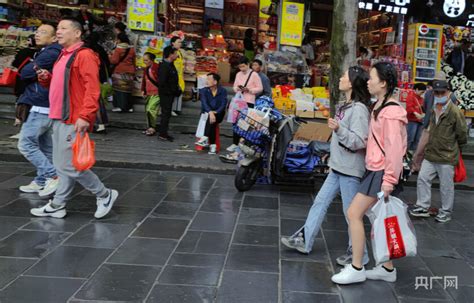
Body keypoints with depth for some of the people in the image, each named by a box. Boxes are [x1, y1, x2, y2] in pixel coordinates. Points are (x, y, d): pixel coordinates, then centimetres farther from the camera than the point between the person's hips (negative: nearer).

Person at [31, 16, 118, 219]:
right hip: (60, 119, 9)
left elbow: (92, 89, -21)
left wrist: (85, 116, -29)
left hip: (74, 120, -9)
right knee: (61, 165, 13)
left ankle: (104, 195, 7)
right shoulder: (64, 56, 18)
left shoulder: (84, 55, -12)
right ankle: (57, 205, 22)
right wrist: (47, 79, 8)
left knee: (68, 165, -8)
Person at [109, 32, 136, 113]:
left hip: (119, 72, -5)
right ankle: (129, 107, 9)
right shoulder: (132, 49, 8)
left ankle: (119, 106, -5)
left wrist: (110, 56, 7)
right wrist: (133, 71, 22)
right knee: (127, 89, 8)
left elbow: (114, 61, -12)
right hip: (129, 72, 5)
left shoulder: (118, 49, -10)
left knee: (119, 89, -1)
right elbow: (133, 61, 13)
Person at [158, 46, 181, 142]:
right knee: (166, 114, -4)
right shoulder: (164, 66, -21)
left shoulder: (170, 65, 11)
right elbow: (162, 82, -25)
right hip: (166, 94, -10)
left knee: (167, 114, 15)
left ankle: (164, 133, 23)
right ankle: (162, 134, 4)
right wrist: (170, 92, -18)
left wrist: (177, 89, 10)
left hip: (170, 94, 10)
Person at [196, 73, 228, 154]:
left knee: (212, 119, -34)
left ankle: (205, 139, -41)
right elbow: (204, 103, -15)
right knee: (210, 118, -33)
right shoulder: (204, 91, 1)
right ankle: (212, 145, -39)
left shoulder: (223, 91, 0)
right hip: (206, 113, 0)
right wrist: (210, 112, -34)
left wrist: (215, 112, -28)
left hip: (218, 114, 0)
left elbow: (223, 104, -10)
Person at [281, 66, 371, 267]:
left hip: (350, 169, -10)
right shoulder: (347, 106, 12)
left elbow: (359, 141, -24)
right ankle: (304, 240, 21)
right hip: (338, 166, 10)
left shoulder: (359, 109, -18)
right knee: (320, 202, 13)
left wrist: (339, 129, -36)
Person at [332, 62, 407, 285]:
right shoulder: (380, 107, 12)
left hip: (381, 173, -9)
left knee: (354, 214, -7)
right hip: (375, 170, 9)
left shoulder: (390, 112, -17)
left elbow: (395, 148, -21)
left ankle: (356, 269, 2)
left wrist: (389, 181, -21)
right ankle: (387, 268, 23)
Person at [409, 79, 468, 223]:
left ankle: (446, 212, 21)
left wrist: (454, 146, 7)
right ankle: (423, 207, 20)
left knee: (446, 186, 6)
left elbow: (462, 134, -8)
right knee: (422, 179, 7)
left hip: (446, 157, -6)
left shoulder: (455, 112, -16)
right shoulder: (433, 109, 6)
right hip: (430, 154, 6)